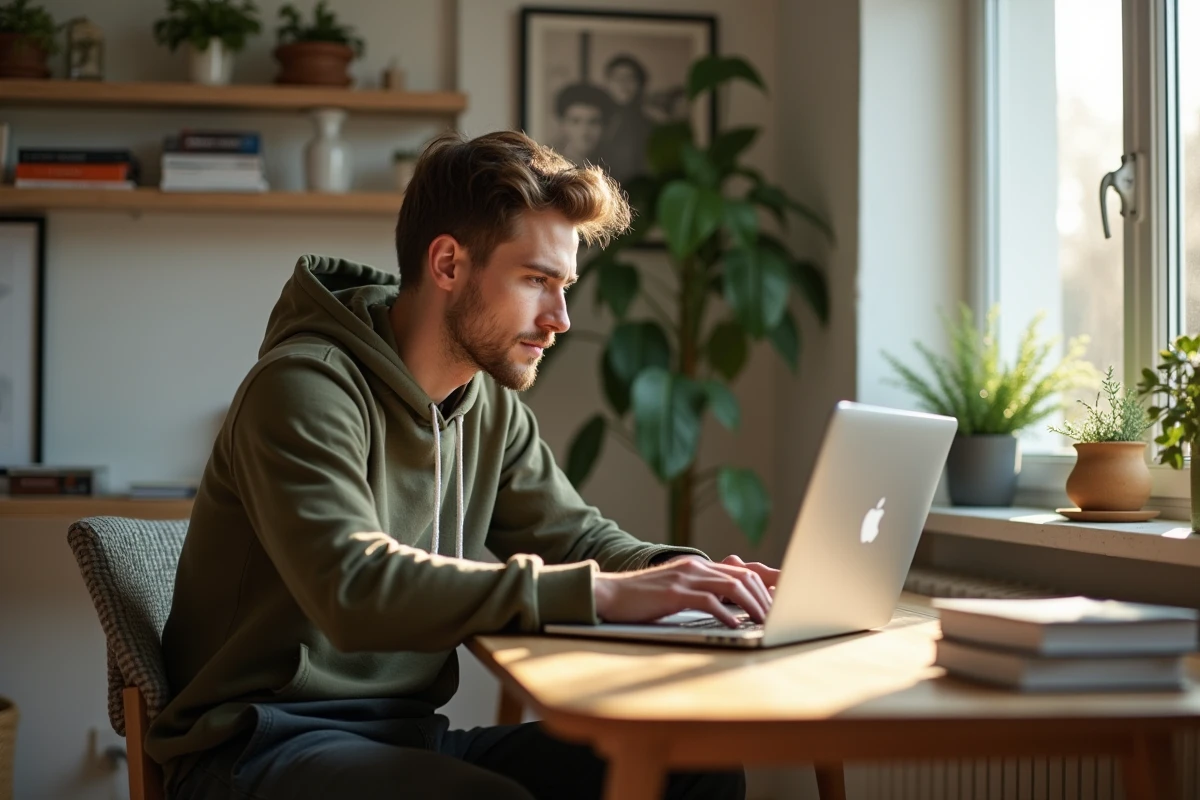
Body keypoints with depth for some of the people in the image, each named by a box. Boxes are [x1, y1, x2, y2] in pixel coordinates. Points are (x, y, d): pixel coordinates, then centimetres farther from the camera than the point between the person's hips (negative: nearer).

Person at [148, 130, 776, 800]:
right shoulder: (304, 387, -17)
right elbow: (354, 589, -31)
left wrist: (683, 574, -9)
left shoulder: (493, 409, 8)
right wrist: (600, 592, -32)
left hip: (409, 736, 7)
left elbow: (576, 538, 14)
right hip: (263, 744, -7)